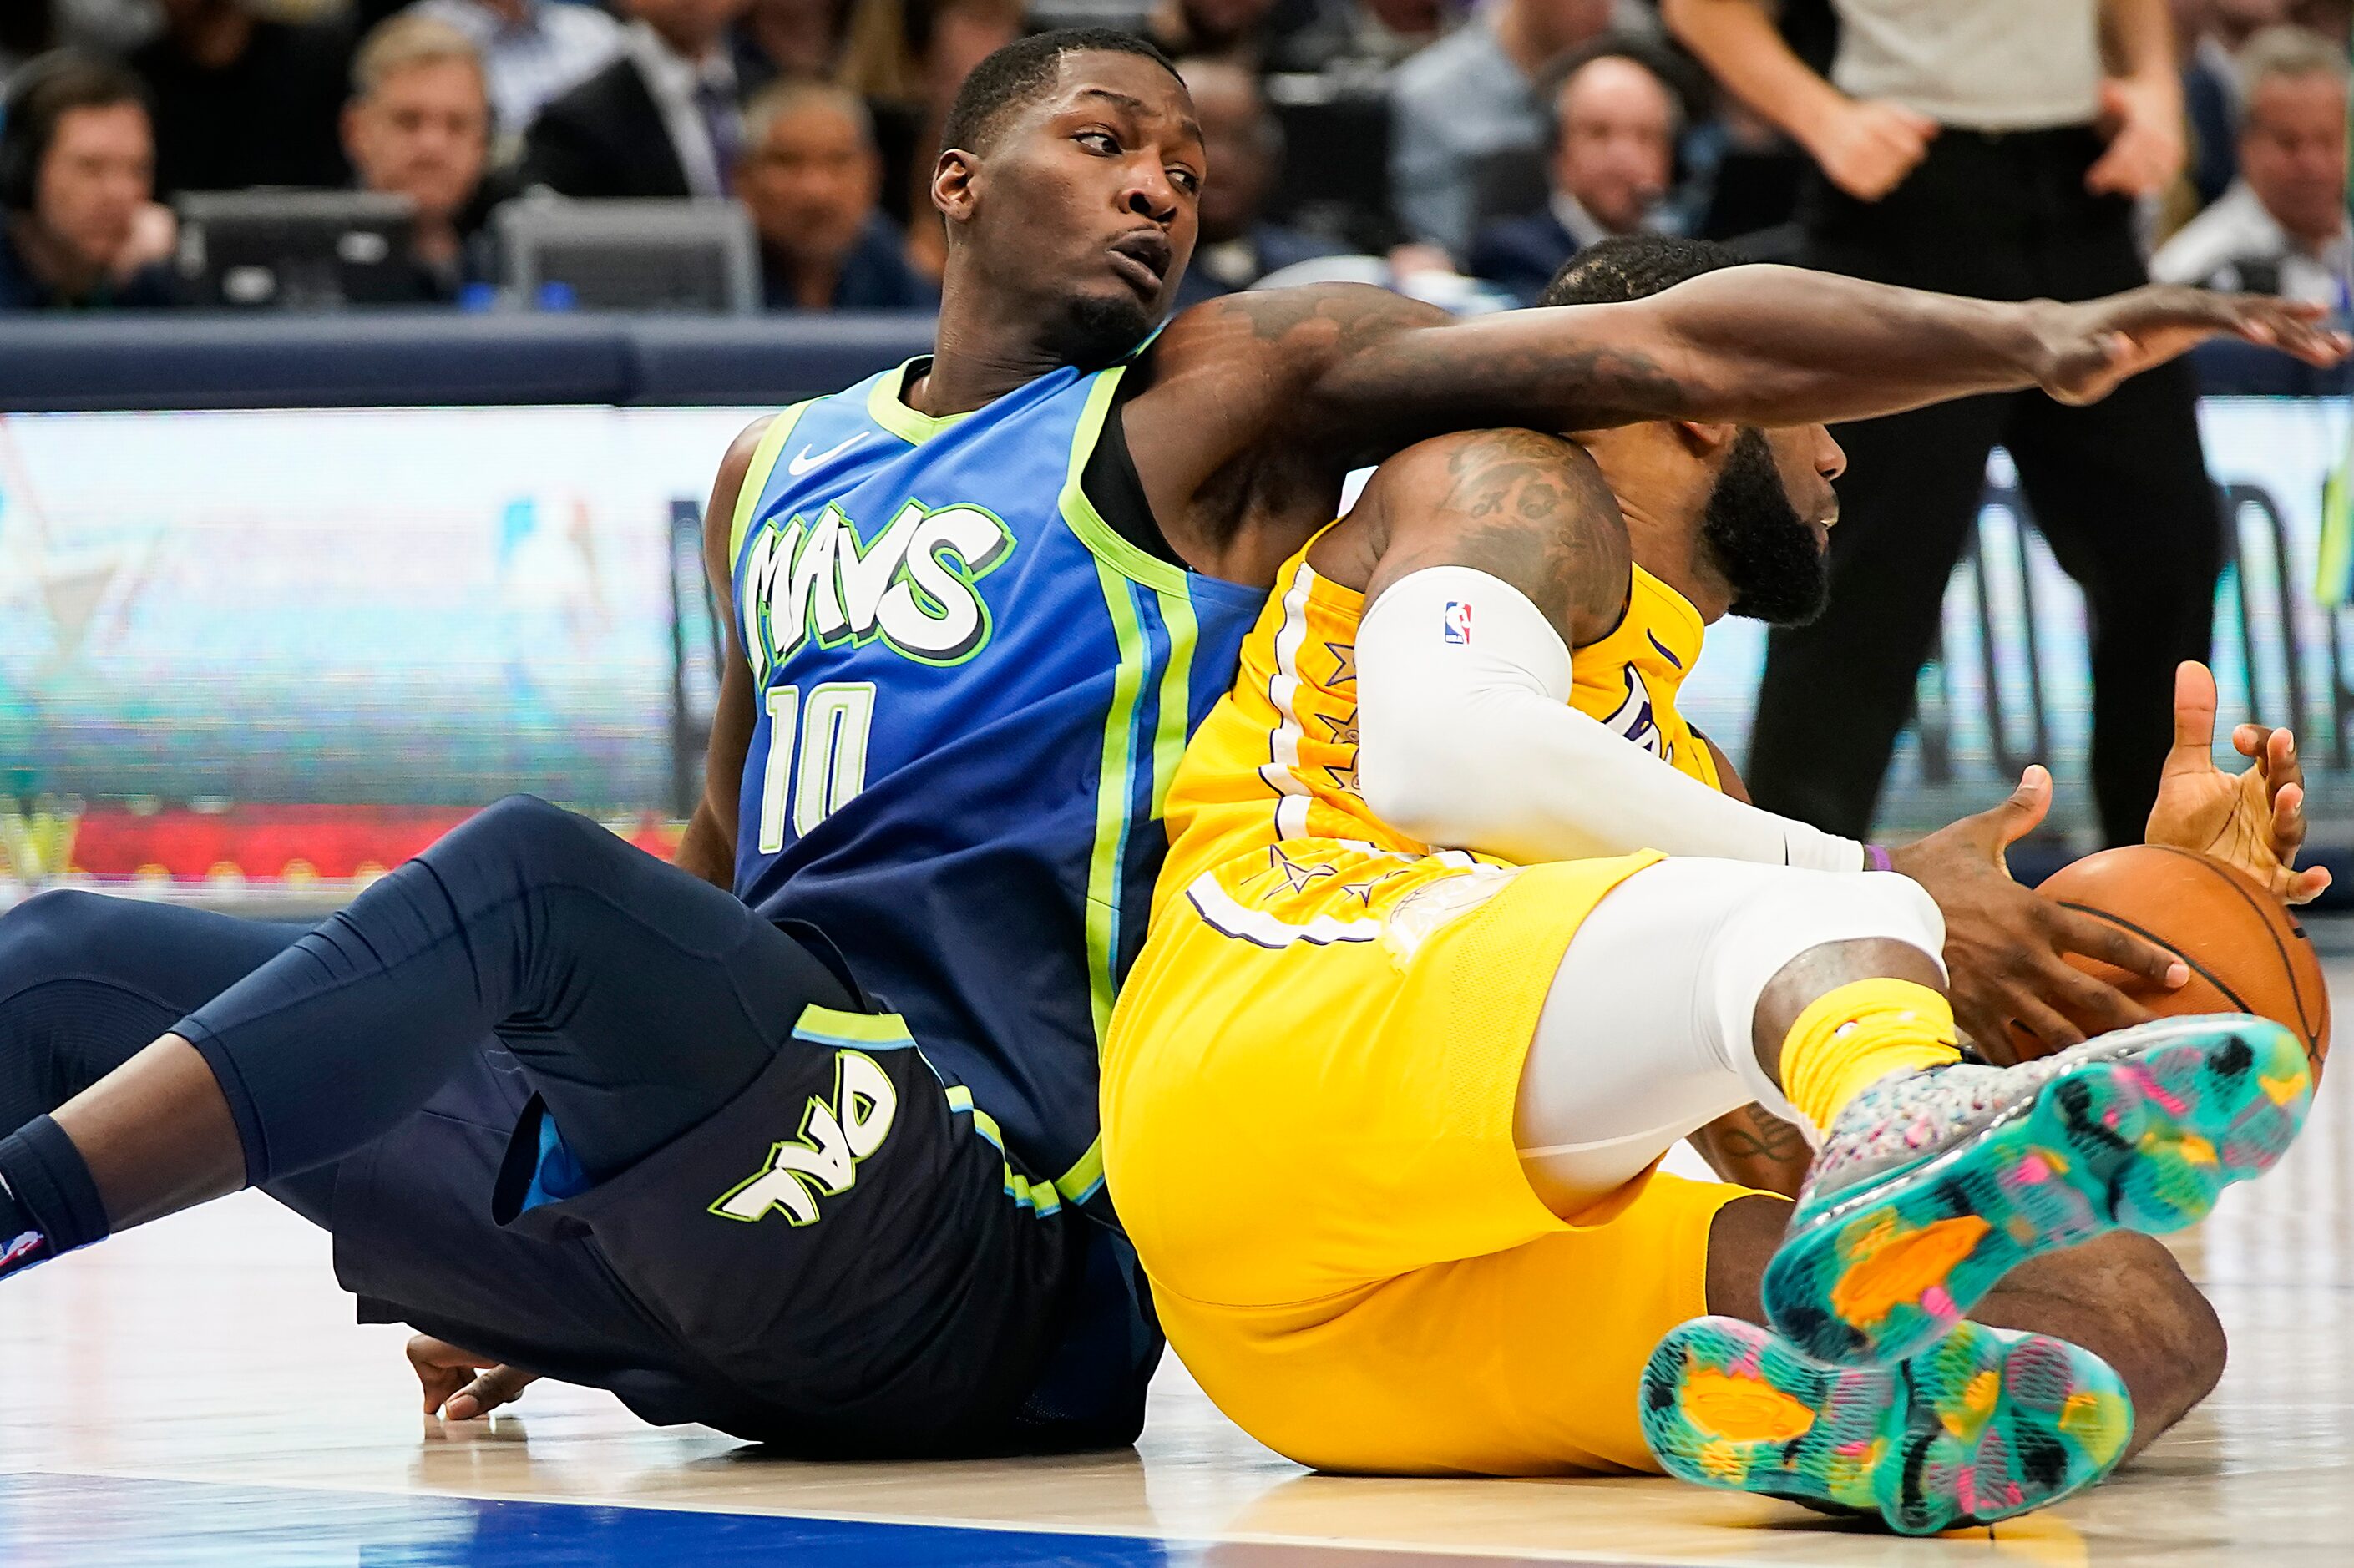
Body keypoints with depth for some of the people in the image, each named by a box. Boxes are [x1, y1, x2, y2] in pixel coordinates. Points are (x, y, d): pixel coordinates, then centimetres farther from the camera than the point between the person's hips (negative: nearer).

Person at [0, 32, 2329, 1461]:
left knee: (531, 871, -32)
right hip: (660, 1174, 7)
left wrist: (2037, 341, -20)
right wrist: (497, 1266, 30)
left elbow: (1661, 344, -7)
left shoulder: (1231, 399, 4)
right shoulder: (776, 471, 21)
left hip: (955, 1233, -7)